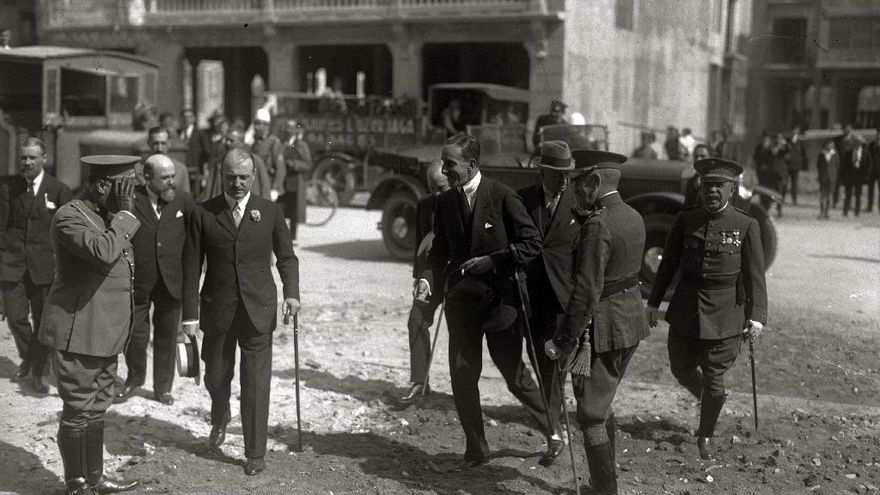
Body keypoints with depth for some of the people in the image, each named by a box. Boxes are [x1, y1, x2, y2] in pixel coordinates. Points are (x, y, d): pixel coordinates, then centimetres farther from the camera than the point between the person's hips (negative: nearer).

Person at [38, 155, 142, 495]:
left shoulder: (109, 216, 12)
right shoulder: (69, 216, -16)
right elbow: (103, 253, -32)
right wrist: (125, 215, -23)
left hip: (105, 332, 9)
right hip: (79, 331, -9)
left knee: (96, 408, 17)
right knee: (78, 410, 2)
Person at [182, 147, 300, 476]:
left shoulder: (270, 212, 1)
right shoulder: (203, 214, -2)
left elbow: (286, 257, 8)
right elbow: (191, 267, -1)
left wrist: (291, 292, -9)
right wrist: (190, 314, -4)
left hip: (258, 311, -1)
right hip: (217, 311, 1)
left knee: (256, 384, -1)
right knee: (216, 377, 15)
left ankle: (255, 454, 11)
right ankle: (220, 419, 48)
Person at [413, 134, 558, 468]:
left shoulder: (502, 196, -12)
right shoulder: (445, 202, 4)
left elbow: (532, 243, -10)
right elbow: (440, 250, 10)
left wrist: (491, 261, -18)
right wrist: (427, 278, -9)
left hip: (500, 299, -4)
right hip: (462, 300, 4)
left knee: (514, 374, 5)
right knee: (462, 376, 4)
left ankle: (551, 426, 31)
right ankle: (476, 449, 19)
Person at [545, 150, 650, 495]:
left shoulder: (598, 225, -21)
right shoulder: (633, 217, 7)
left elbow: (586, 292, -24)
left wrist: (564, 340, -17)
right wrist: (584, 218, 7)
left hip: (603, 328, -9)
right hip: (631, 322, 9)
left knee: (591, 415, 2)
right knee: (602, 406, 22)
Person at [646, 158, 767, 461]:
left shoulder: (746, 225, -6)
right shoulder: (685, 220, 1)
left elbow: (755, 274, -5)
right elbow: (668, 264, 8)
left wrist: (756, 316, -11)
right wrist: (654, 302, 9)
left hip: (725, 313, -3)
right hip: (686, 308, 3)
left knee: (713, 377, 2)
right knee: (682, 370, 12)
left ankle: (706, 435, 24)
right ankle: (710, 400, 44)